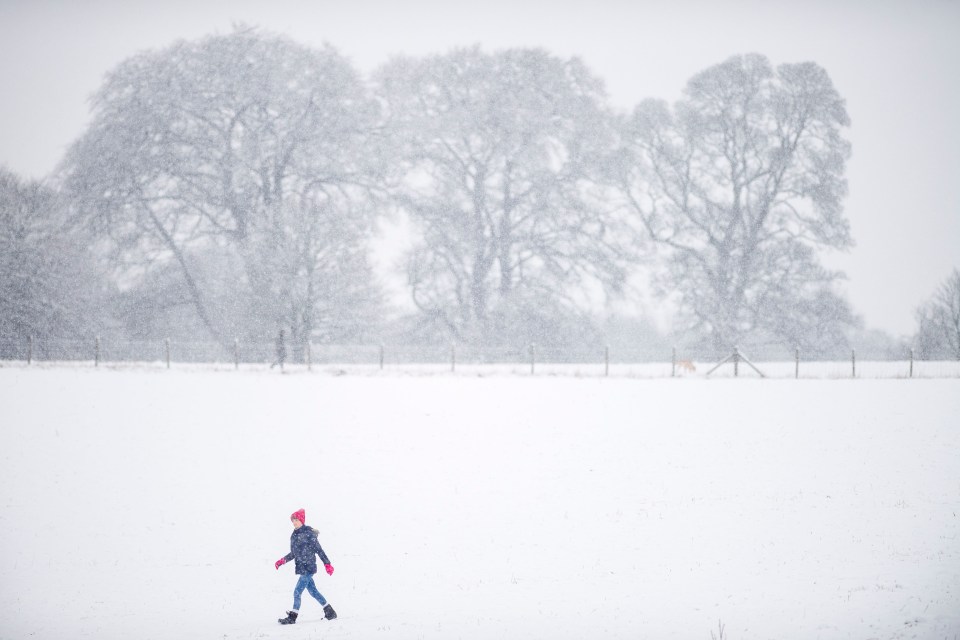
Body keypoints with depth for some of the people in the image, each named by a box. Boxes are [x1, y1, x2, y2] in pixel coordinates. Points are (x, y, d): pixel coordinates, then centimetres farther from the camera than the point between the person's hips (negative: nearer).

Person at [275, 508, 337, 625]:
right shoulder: (294, 535, 12)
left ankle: (292, 617, -6)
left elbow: (318, 549, -10)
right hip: (301, 568, 9)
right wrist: (283, 561, 12)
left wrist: (327, 563, -10)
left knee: (297, 592, -10)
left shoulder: (308, 533, -11)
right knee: (313, 591, 15)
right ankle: (330, 612, 26)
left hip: (308, 568, -9)